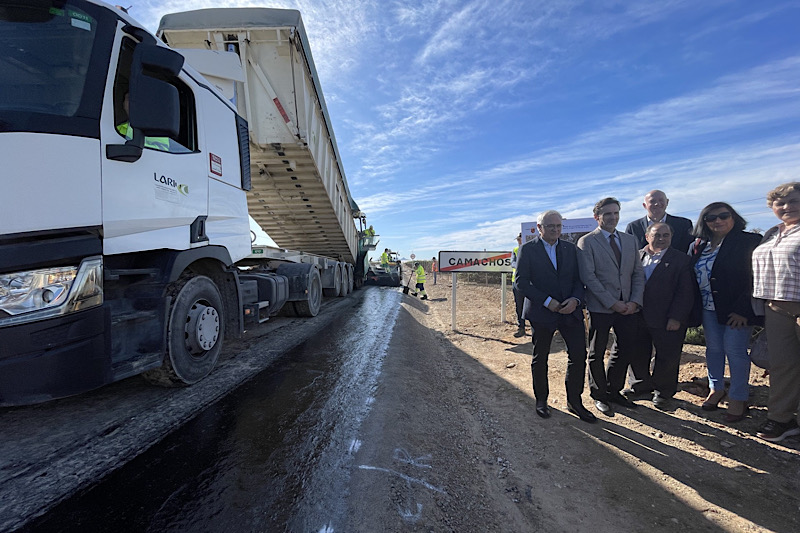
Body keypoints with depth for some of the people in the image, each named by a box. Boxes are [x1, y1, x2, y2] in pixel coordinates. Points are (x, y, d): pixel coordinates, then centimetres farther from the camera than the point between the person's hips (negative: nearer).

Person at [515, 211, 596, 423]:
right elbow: (521, 282, -10)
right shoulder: (528, 249, -4)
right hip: (541, 312, -3)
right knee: (540, 359, 9)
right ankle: (541, 400, 28)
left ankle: (574, 401, 22)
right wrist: (547, 301, -16)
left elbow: (579, 278, 8)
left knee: (579, 355, 3)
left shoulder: (570, 248, 9)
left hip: (570, 310, 4)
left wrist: (576, 299, -12)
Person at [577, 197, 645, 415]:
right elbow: (588, 277, -12)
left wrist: (635, 301, -5)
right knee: (597, 354, 7)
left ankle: (613, 390, 32)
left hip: (628, 307, 5)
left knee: (626, 349, 13)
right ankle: (599, 395, 25)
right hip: (601, 307, -5)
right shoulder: (586, 242, -5)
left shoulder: (630, 240, 12)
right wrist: (612, 303, -15)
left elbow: (638, 274, 9)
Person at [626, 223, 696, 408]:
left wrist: (676, 318, -13)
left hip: (667, 321, -3)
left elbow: (685, 292, -7)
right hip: (638, 317, 3)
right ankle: (642, 386, 34)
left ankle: (663, 391, 29)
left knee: (667, 357, 8)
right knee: (638, 355, 14)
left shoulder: (681, 259, -3)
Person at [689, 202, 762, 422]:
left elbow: (755, 277, -11)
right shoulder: (699, 246, 7)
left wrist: (742, 309, -17)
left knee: (735, 350, 0)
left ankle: (739, 398, 14)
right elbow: (692, 277, 9)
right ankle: (716, 389, 26)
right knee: (713, 349, 11)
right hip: (708, 309, 4)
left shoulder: (749, 241, -6)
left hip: (736, 310, -4)